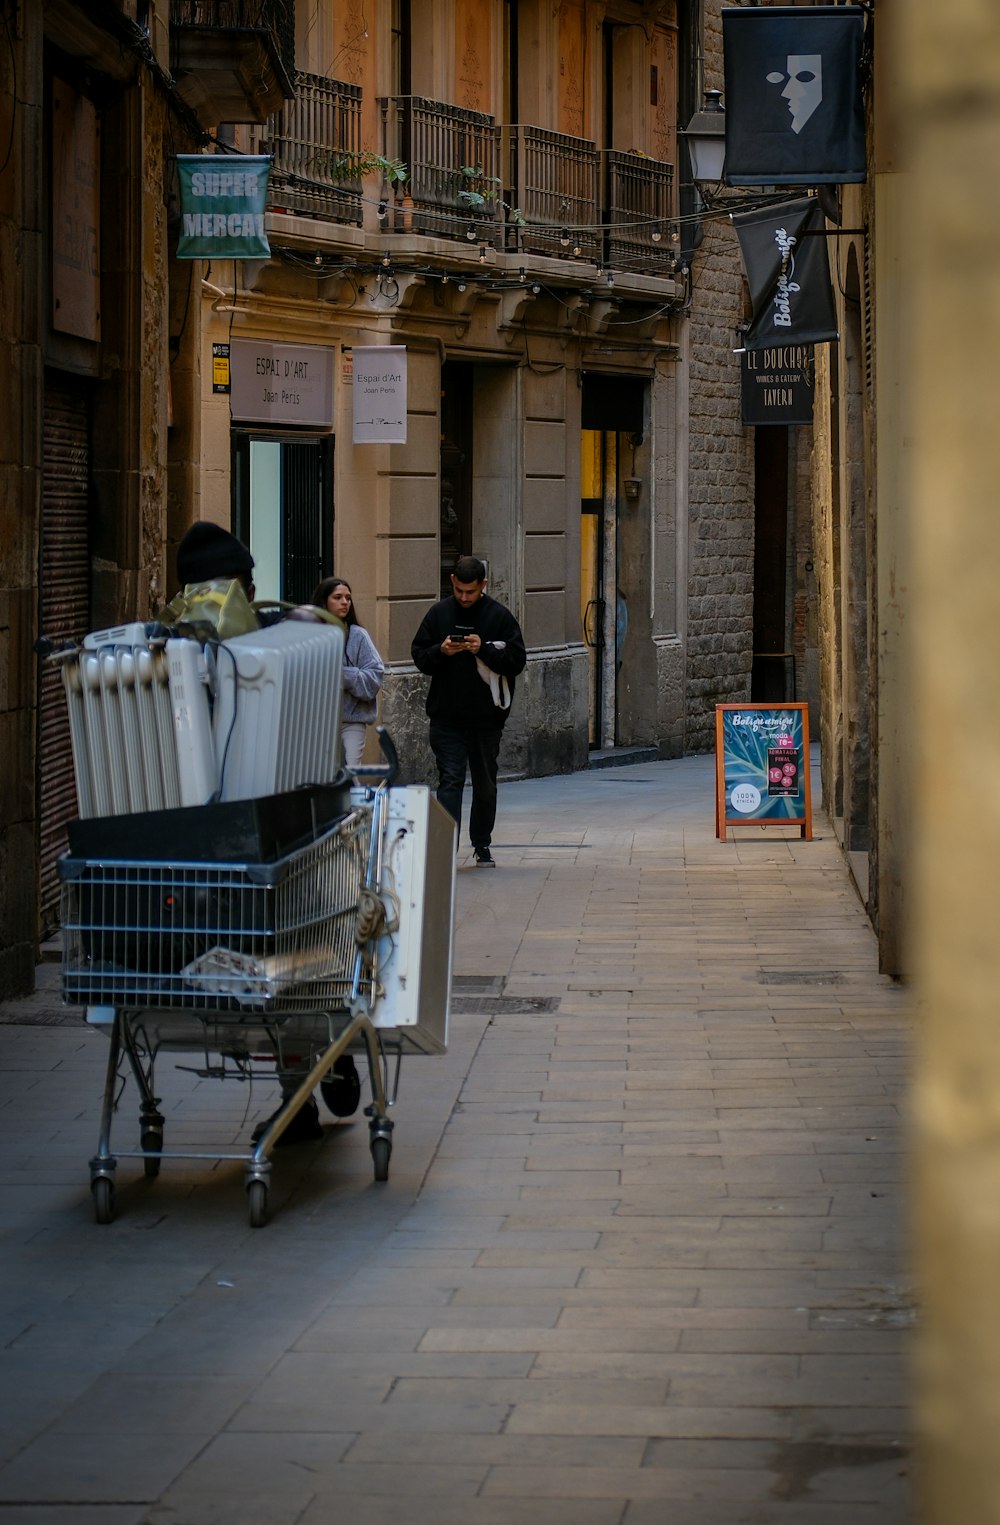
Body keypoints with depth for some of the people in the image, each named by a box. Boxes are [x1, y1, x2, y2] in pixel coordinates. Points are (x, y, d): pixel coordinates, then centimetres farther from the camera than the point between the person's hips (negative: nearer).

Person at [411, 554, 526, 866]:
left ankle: (482, 846, 27)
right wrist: (441, 651, -15)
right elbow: (419, 655, 6)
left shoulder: (500, 616, -2)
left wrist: (484, 650, -20)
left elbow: (517, 661, -5)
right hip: (446, 715, 0)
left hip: (487, 717, 0)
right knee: (450, 779, -9)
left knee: (485, 784, 12)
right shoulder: (438, 614, 3)